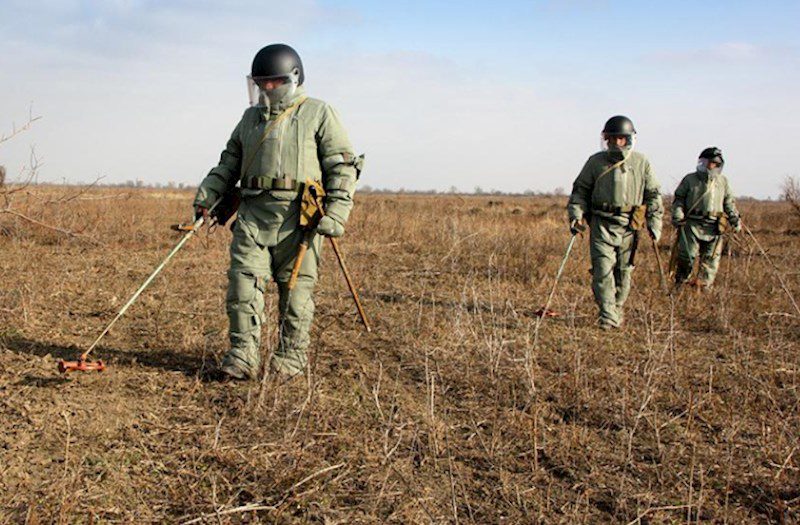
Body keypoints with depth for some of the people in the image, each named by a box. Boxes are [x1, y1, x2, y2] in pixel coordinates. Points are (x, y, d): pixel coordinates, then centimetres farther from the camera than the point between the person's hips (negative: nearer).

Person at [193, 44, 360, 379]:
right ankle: (243, 355, -2)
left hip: (298, 216, -4)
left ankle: (291, 355, 13)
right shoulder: (251, 117, 21)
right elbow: (230, 162, 26)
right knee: (243, 282, -5)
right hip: (253, 213, 4)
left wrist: (336, 213, -11)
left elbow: (342, 166, -1)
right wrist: (207, 193, 10)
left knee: (295, 287, 1)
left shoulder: (319, 114, 5)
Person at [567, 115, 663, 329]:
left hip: (629, 225, 1)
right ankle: (608, 316, -10)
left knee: (623, 271, 7)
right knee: (603, 269, -11)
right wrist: (576, 215, -4)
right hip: (601, 223, -1)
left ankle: (617, 310, 24)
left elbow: (653, 194, 11)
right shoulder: (596, 161, 5)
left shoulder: (641, 163, 6)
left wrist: (655, 222, 2)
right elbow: (580, 190, 10)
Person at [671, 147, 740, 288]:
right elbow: (679, 198, 7)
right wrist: (677, 214, -8)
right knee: (687, 256, -5)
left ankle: (703, 285, 7)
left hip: (714, 228, 3)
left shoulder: (723, 181, 16)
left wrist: (734, 218, 7)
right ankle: (679, 283, 10)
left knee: (711, 259, 0)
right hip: (692, 225, -3)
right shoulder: (690, 179, 7)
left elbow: (729, 202, 19)